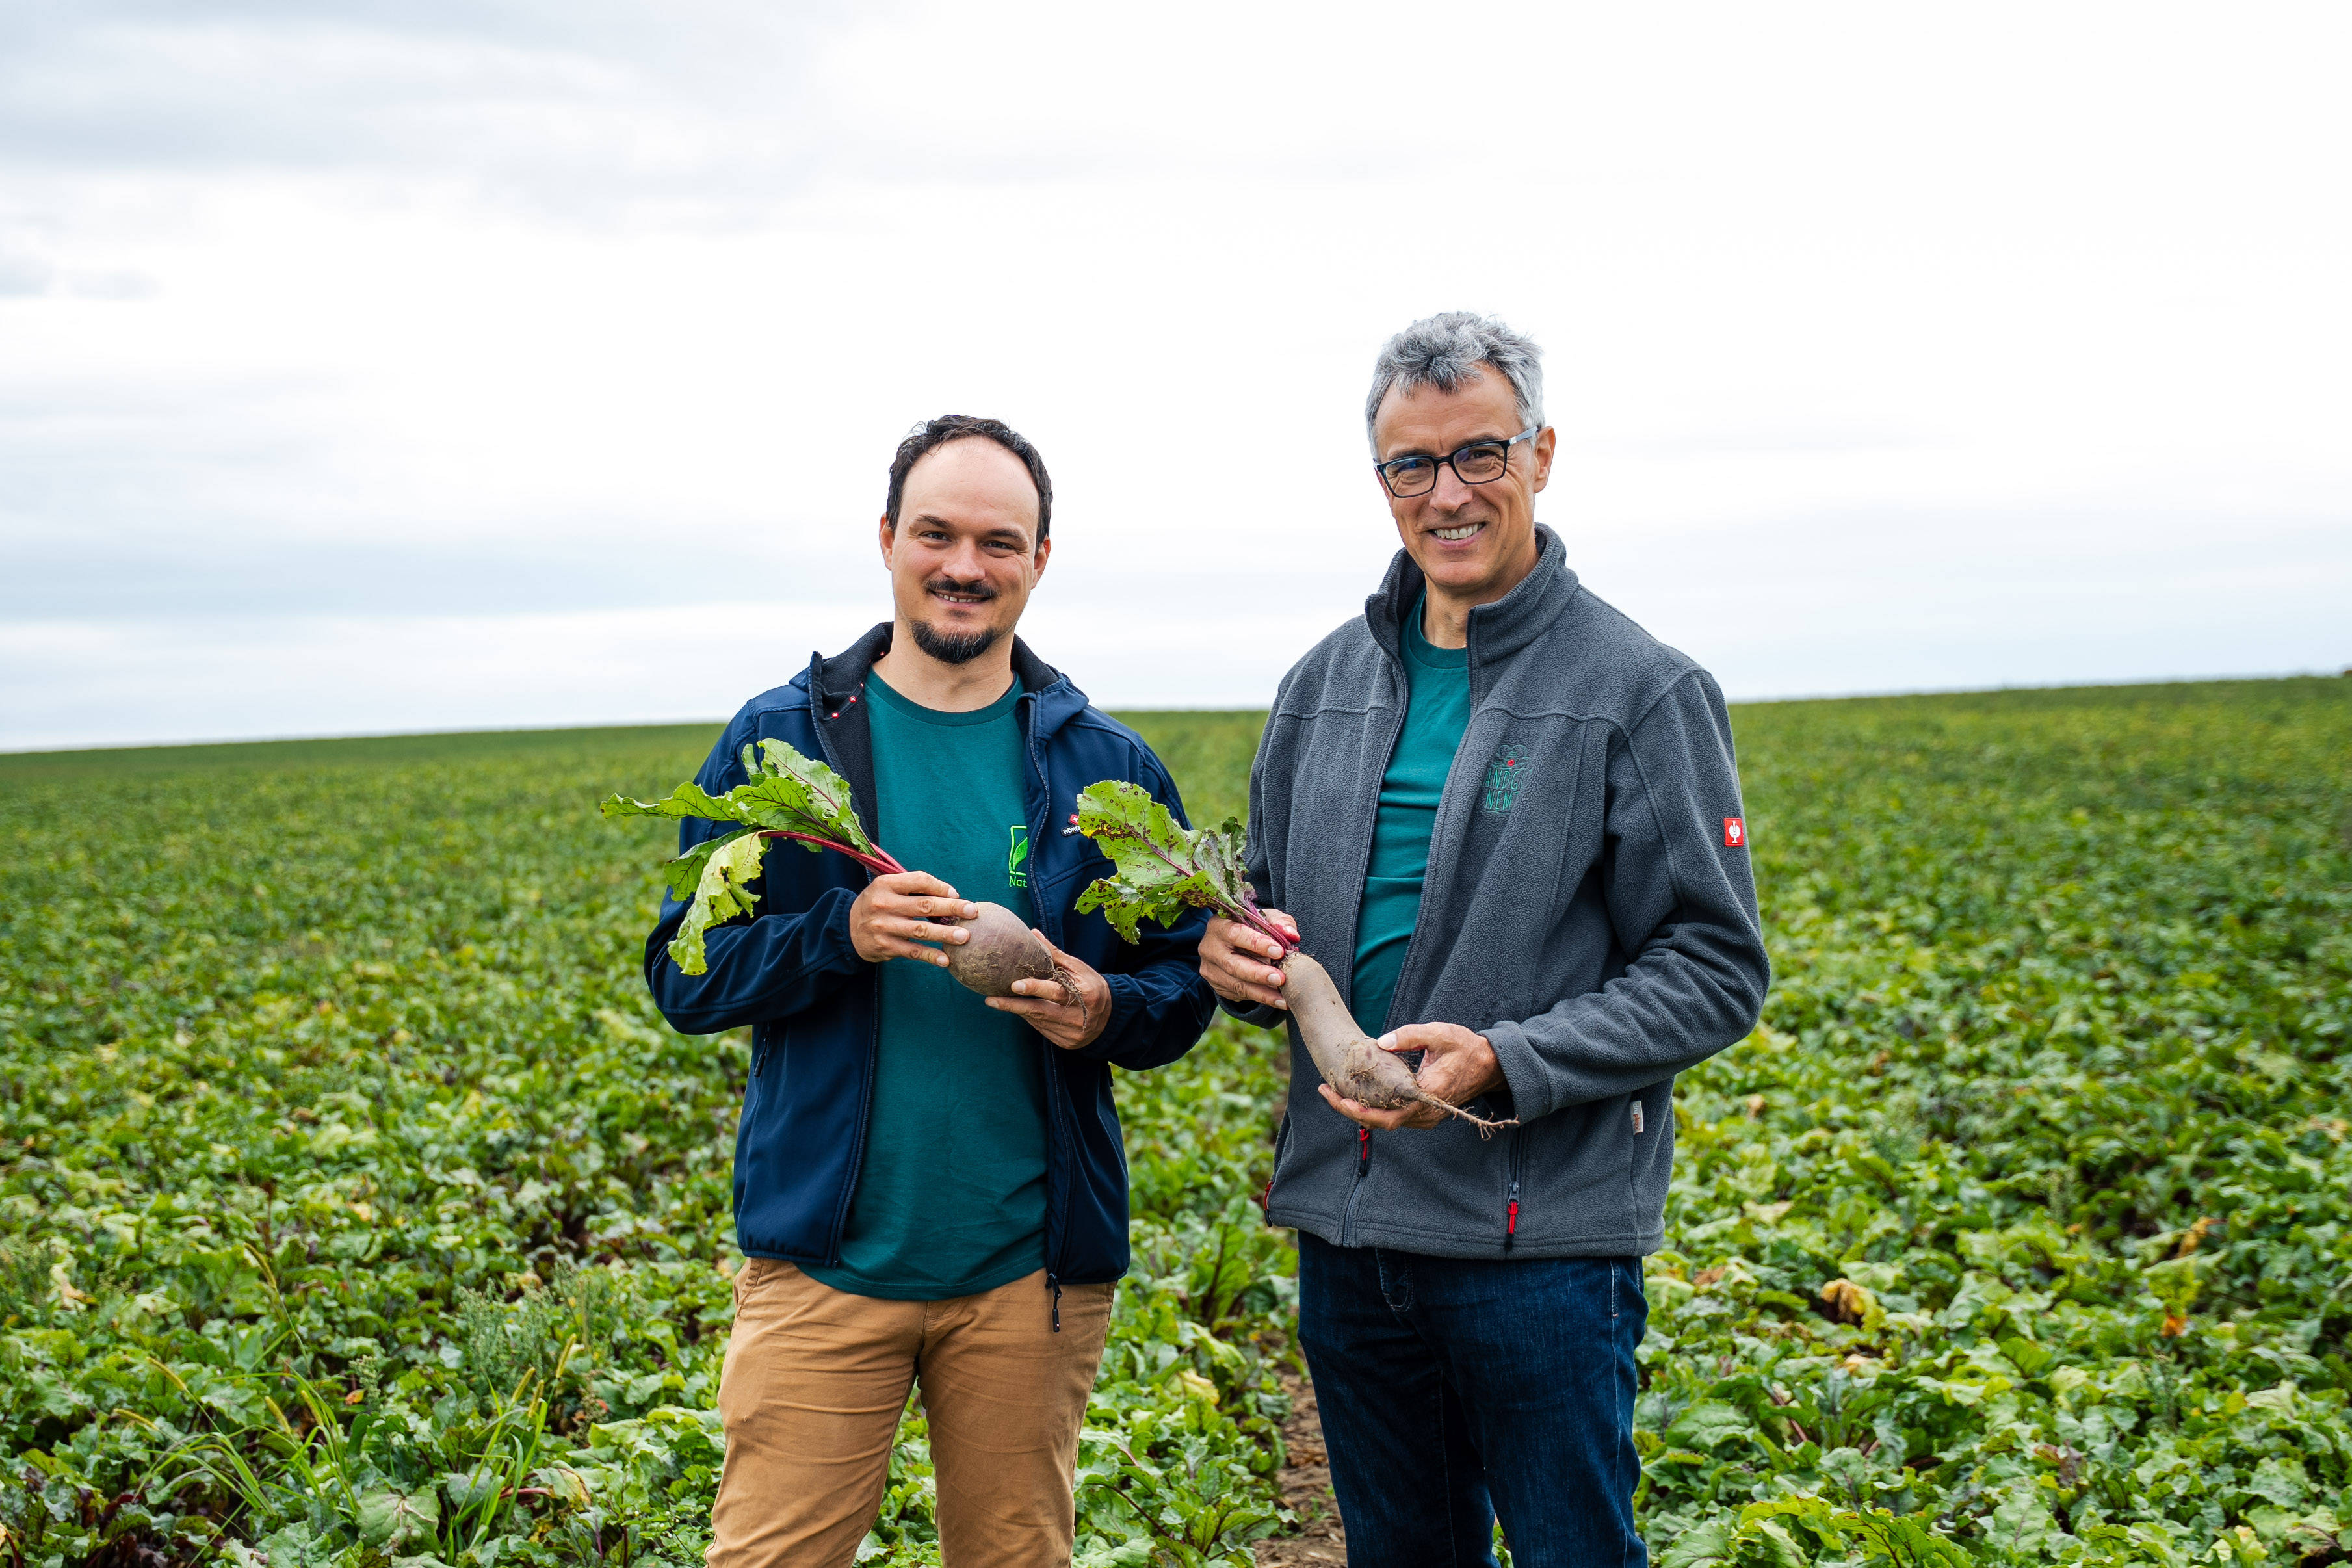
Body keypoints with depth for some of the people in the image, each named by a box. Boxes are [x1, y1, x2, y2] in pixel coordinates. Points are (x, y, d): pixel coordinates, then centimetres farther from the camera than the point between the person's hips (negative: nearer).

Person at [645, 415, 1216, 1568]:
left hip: (1029, 1268, 2)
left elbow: (1185, 984, 9)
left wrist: (1109, 1010, -14)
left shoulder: (1107, 767, 4)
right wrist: (841, 934, -18)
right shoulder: (779, 740, 1)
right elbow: (684, 977, 0)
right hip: (825, 1257, -1)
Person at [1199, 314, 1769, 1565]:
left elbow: (1715, 973, -9)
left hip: (1542, 1238, -5)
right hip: (1345, 1226, 6)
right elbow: (1269, 899, 20)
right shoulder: (1328, 683, 10)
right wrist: (1236, 956, -4)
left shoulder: (1641, 692, -7)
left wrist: (1507, 1062, -22)